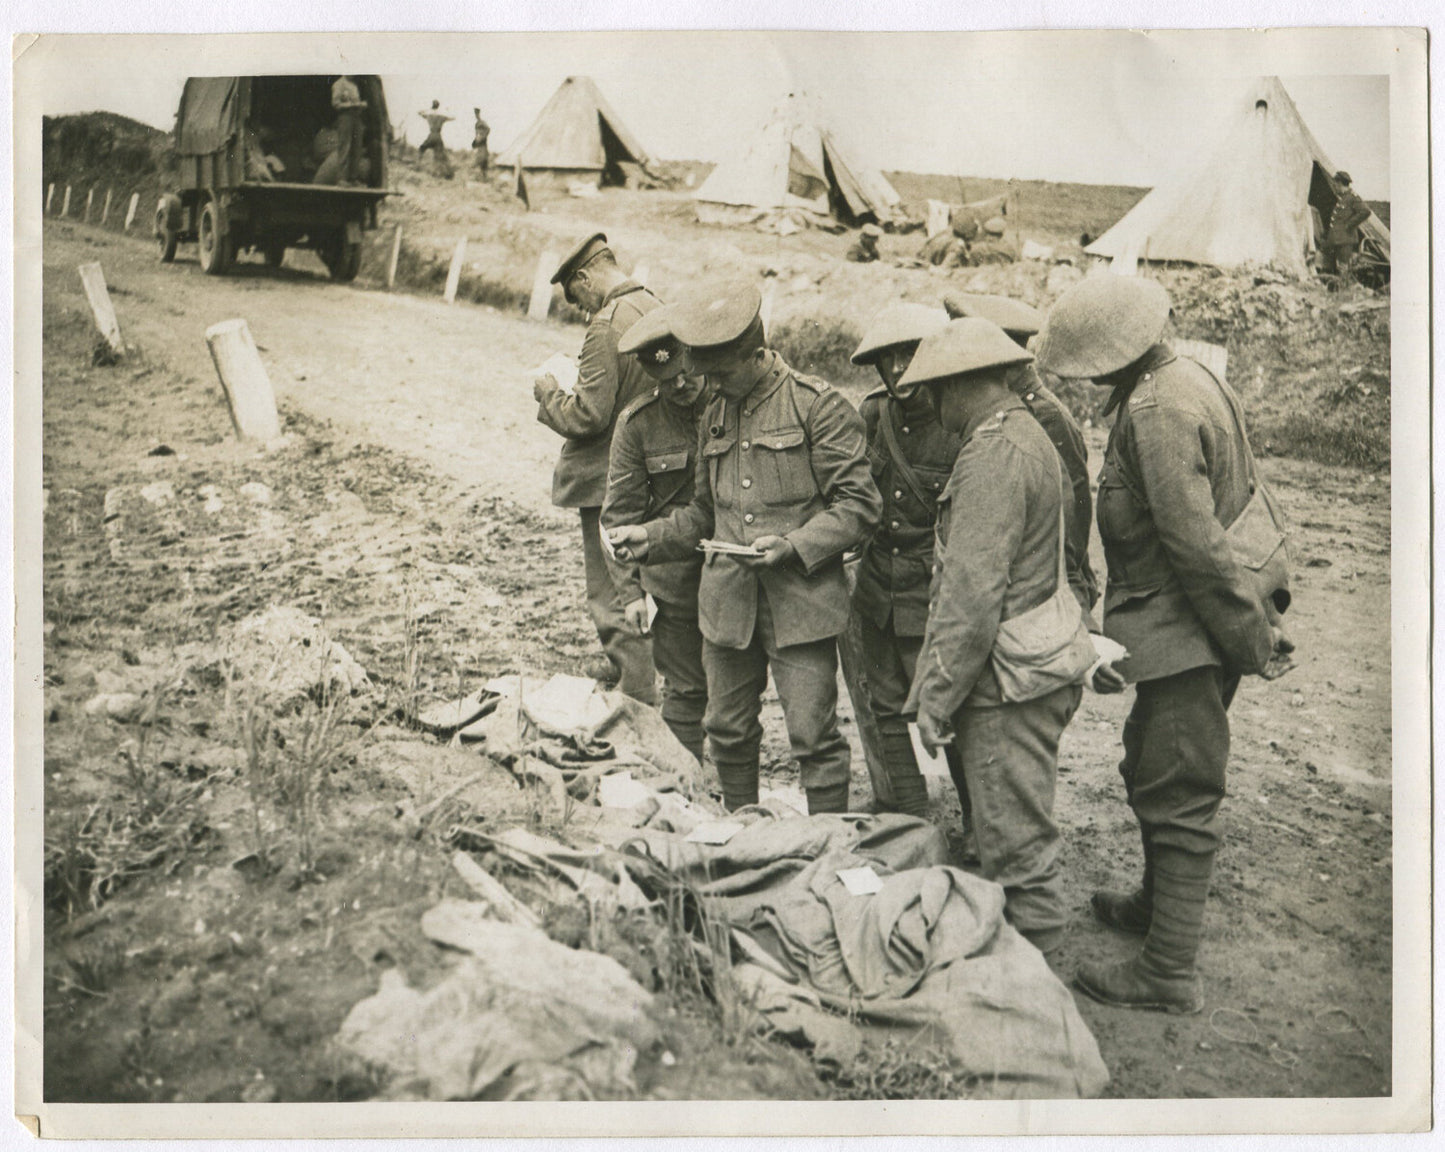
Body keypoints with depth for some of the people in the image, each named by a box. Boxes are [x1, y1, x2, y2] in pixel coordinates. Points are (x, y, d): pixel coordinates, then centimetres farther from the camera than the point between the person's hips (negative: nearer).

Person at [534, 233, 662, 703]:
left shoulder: (607, 326, -21)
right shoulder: (656, 309, 7)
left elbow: (588, 415, -23)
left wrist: (548, 393, -5)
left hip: (607, 482, -9)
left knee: (611, 594, 0)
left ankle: (638, 696, 7)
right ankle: (630, 674, 34)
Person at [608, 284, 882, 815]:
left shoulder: (818, 405, -5)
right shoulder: (715, 416, 16)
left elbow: (859, 505, -7)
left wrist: (792, 545, -19)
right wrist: (651, 538, 10)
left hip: (799, 600, -6)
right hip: (728, 601, 6)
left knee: (813, 737, -5)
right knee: (727, 733, 13)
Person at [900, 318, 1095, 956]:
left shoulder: (991, 459, -20)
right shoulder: (1028, 435, 13)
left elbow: (973, 596, -24)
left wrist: (936, 696, -16)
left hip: (1008, 684, -10)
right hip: (1037, 664, 10)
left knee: (1015, 837, 1)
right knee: (1017, 824, 21)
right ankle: (1034, 932, 33)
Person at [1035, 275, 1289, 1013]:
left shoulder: (1155, 412, -23)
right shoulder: (1189, 380, 10)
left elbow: (1197, 545, -24)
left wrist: (1252, 640, -18)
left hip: (1184, 638, -10)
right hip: (1184, 631, 10)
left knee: (1175, 796, -2)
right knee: (1153, 774, 23)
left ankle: (1170, 972, 8)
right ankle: (1159, 905, 41)